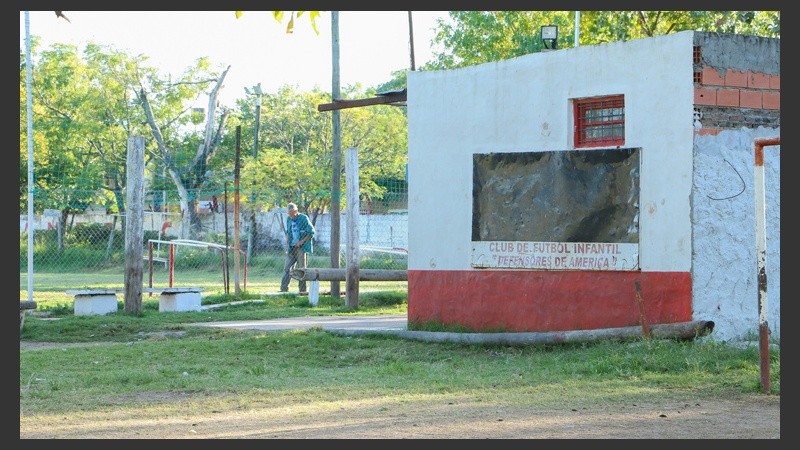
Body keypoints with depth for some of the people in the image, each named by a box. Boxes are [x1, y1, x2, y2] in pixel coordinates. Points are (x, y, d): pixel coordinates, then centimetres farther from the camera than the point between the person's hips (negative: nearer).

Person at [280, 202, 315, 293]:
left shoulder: (303, 218, -8)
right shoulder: (289, 219, 10)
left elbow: (311, 232, -7)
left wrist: (302, 242, -12)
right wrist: (287, 245, 9)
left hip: (302, 248, -6)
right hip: (292, 248, 6)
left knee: (301, 269, -3)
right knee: (287, 268, 0)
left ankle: (302, 290, 1)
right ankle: (284, 289, 1)